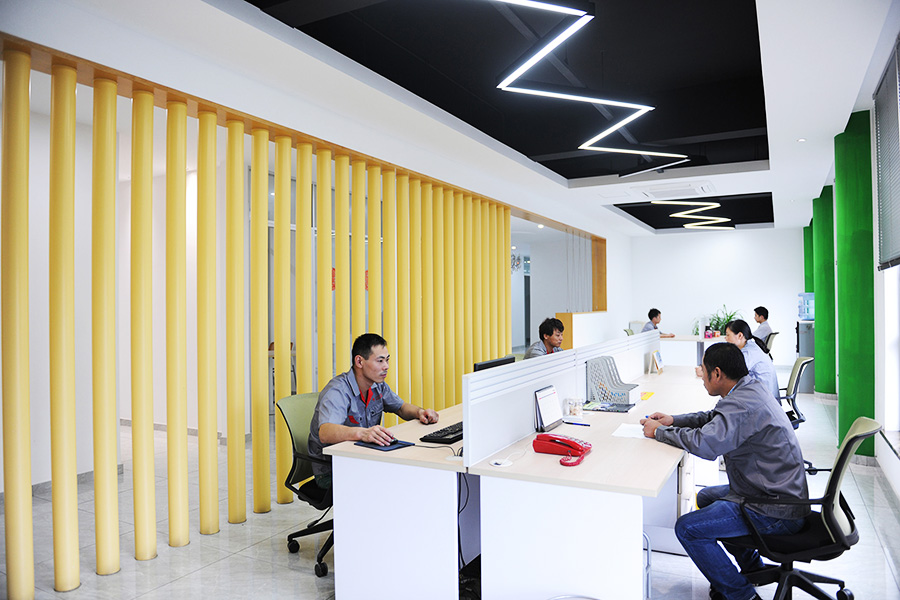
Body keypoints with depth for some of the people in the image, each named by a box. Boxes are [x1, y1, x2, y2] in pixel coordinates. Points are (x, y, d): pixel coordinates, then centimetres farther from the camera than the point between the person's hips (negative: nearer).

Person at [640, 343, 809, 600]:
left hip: (776, 512, -11)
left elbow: (705, 443, -38)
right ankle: (753, 570, 34)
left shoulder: (743, 404, -27)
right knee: (705, 497, 27)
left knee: (687, 528, -12)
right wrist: (674, 421, 8)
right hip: (779, 494, 11)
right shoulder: (751, 389, 6)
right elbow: (714, 418, 21)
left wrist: (658, 431, -22)